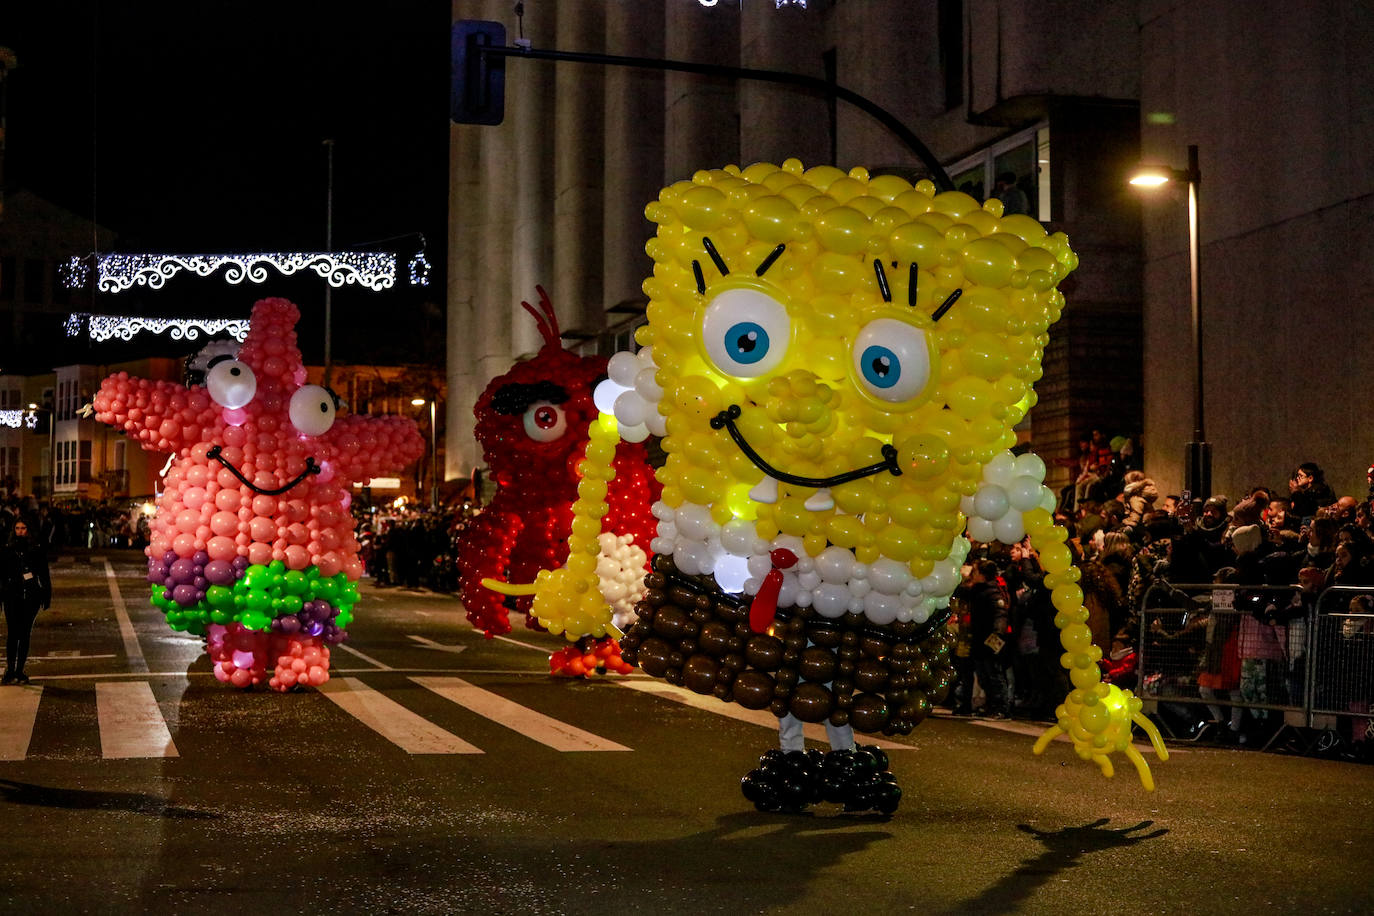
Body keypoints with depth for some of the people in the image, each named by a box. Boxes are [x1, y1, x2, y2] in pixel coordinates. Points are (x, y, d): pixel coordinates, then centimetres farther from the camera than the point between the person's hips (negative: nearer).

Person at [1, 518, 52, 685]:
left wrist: (46, 596, 5)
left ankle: (19, 671, 9)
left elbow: (44, 575, 8)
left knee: (24, 634, 3)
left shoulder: (37, 549, 5)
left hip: (31, 597, 0)